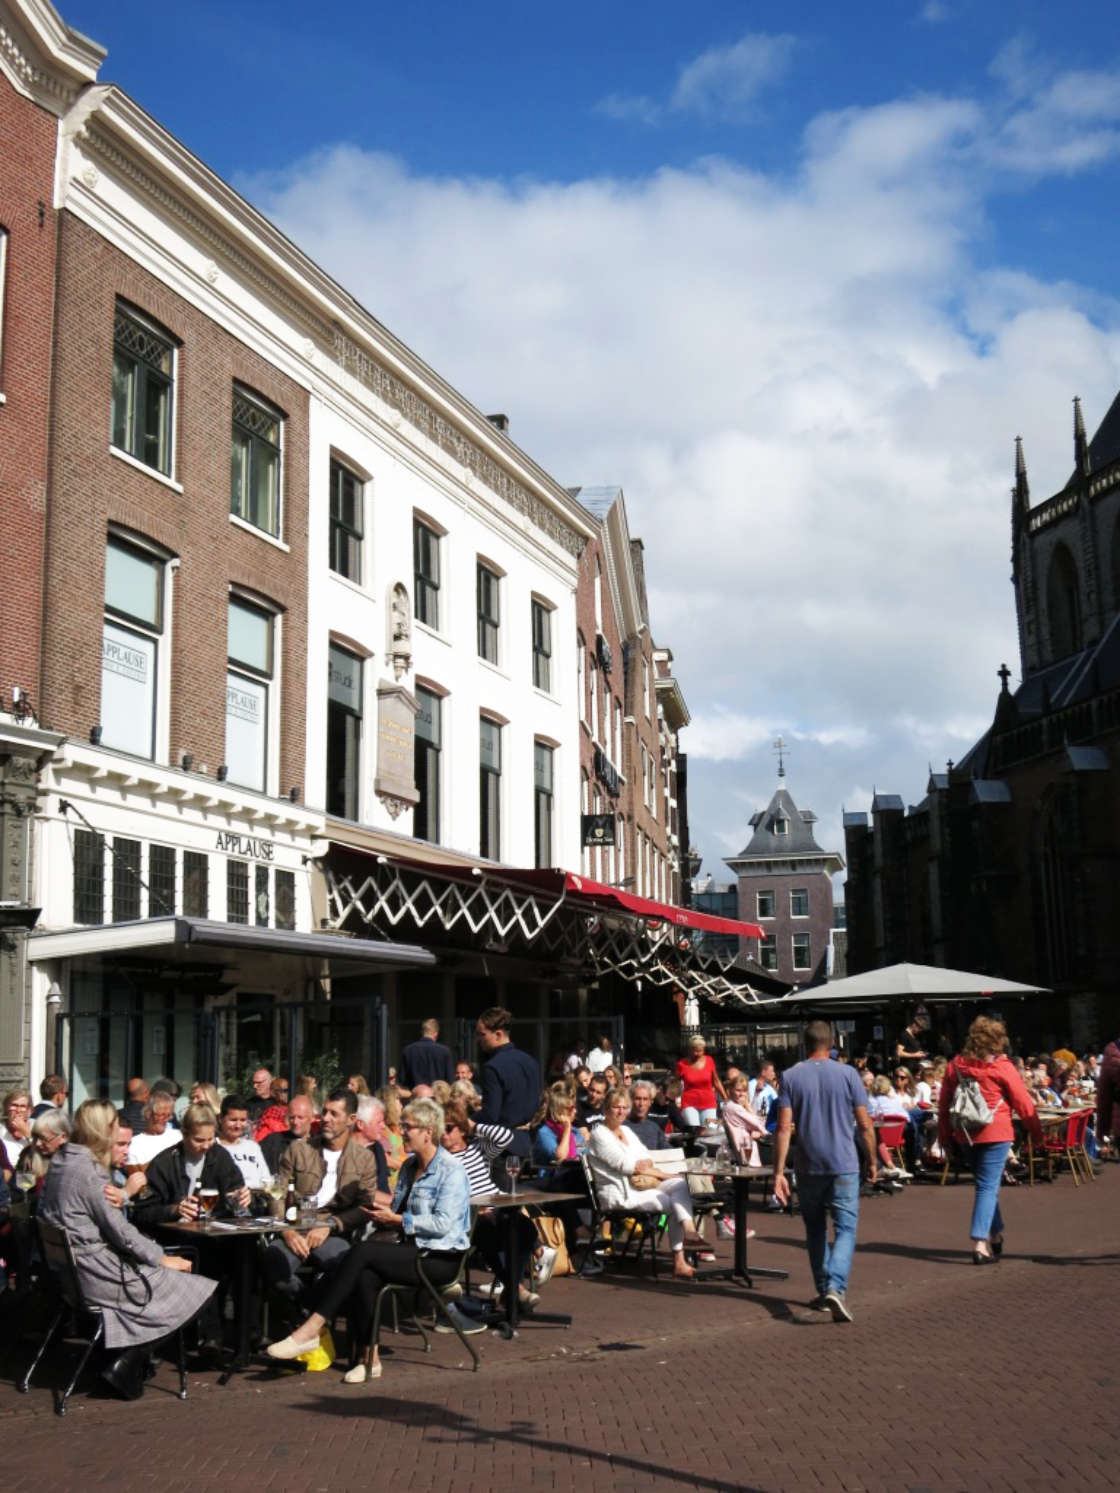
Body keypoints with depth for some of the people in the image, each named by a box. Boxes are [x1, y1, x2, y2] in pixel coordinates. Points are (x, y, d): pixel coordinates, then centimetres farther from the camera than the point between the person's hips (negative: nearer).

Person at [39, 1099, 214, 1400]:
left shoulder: (61, 1161, 7)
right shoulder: (88, 1171, -20)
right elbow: (119, 1230, -17)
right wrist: (162, 1259, -7)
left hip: (69, 1269, 10)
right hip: (96, 1273, -10)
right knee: (195, 1290, -4)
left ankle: (127, 1363, 15)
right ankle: (124, 1369, 0)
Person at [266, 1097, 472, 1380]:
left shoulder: (451, 1171, -9)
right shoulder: (409, 1166, 18)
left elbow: (442, 1224, -19)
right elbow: (398, 1210, 23)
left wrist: (396, 1219, -16)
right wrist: (383, 1214, 1)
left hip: (440, 1258, -7)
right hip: (412, 1250, 7)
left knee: (363, 1253, -25)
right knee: (365, 1276, -25)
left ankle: (311, 1330, -25)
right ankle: (370, 1358, -20)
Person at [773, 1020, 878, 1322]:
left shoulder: (790, 1077, -2)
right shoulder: (847, 1074, -3)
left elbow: (784, 1128, -7)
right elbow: (865, 1125, -1)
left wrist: (779, 1172, -6)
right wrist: (872, 1161, 12)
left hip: (808, 1168, 2)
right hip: (844, 1165, -1)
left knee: (815, 1230, 16)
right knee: (845, 1229, 0)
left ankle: (824, 1291, 21)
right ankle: (836, 1287, -20)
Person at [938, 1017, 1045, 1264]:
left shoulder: (955, 1065, 4)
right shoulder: (1002, 1067, -9)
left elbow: (943, 1104, 9)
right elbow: (1024, 1104, -5)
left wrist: (944, 1135, 18)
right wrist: (1037, 1134, 5)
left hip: (966, 1134, 5)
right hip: (995, 1133, -5)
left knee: (986, 1184, 20)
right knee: (988, 1186, -3)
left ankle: (995, 1234, 31)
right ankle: (980, 1243, -10)